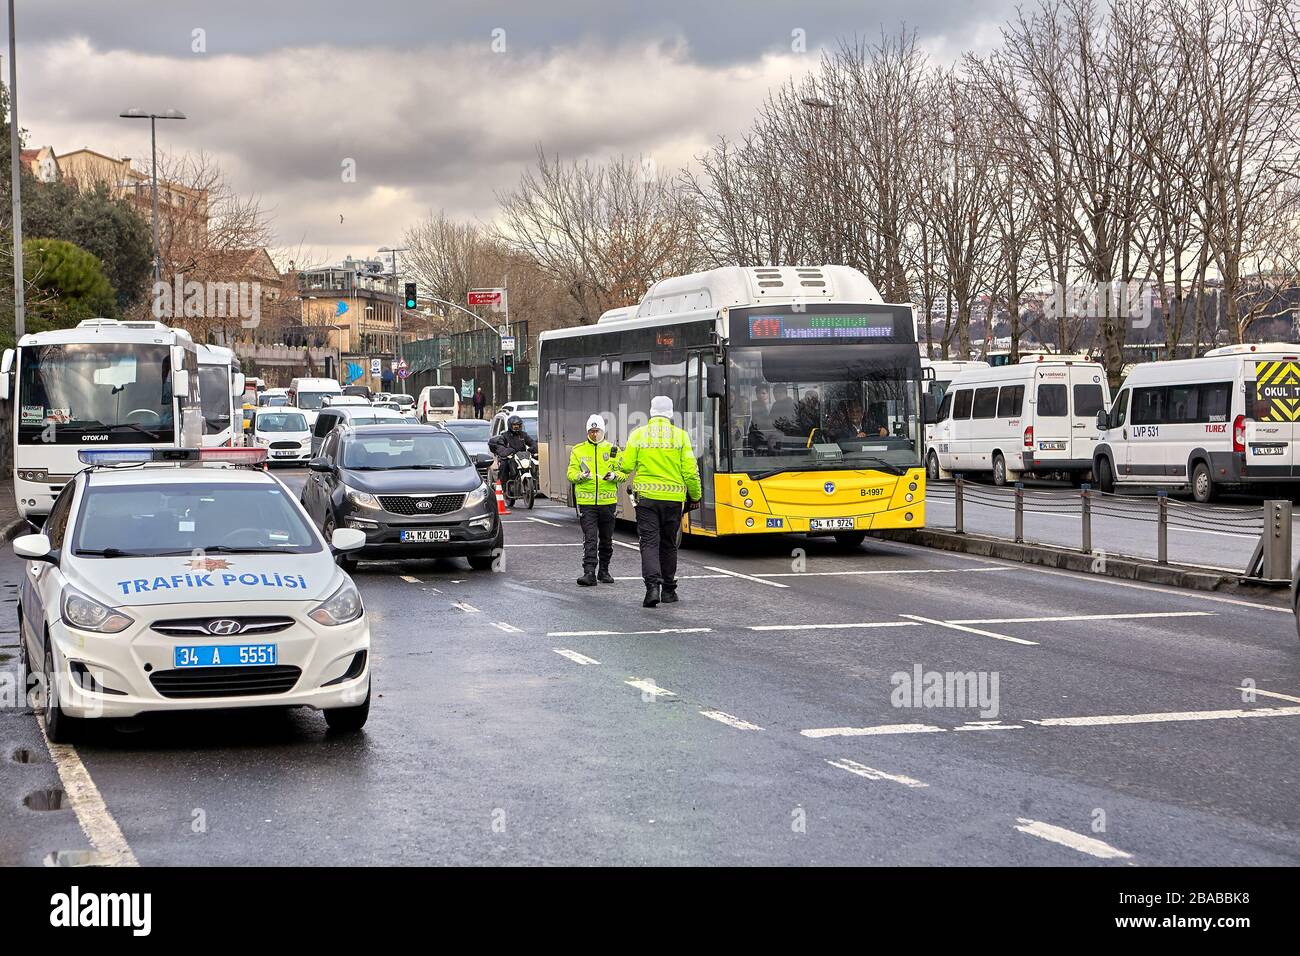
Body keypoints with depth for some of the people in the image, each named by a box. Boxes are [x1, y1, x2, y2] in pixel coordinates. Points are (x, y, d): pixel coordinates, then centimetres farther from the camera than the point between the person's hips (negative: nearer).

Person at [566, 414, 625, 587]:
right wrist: (581, 475, -18)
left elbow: (624, 473, 4)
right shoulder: (578, 450, 7)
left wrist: (614, 475, -17)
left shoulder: (612, 450, 7)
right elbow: (571, 473, 4)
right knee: (590, 539, -10)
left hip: (608, 501, 2)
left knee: (606, 540, 12)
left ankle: (603, 571, 25)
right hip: (586, 502, -2)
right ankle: (589, 573, -14)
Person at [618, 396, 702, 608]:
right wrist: (695, 495, 11)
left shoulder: (638, 435, -2)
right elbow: (690, 471, -3)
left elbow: (626, 466, -1)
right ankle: (668, 589, 21)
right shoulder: (680, 436, -2)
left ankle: (653, 585, -20)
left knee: (649, 542, -2)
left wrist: (620, 458, 22)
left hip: (646, 496, -1)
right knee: (668, 544, 14)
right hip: (673, 497, 1)